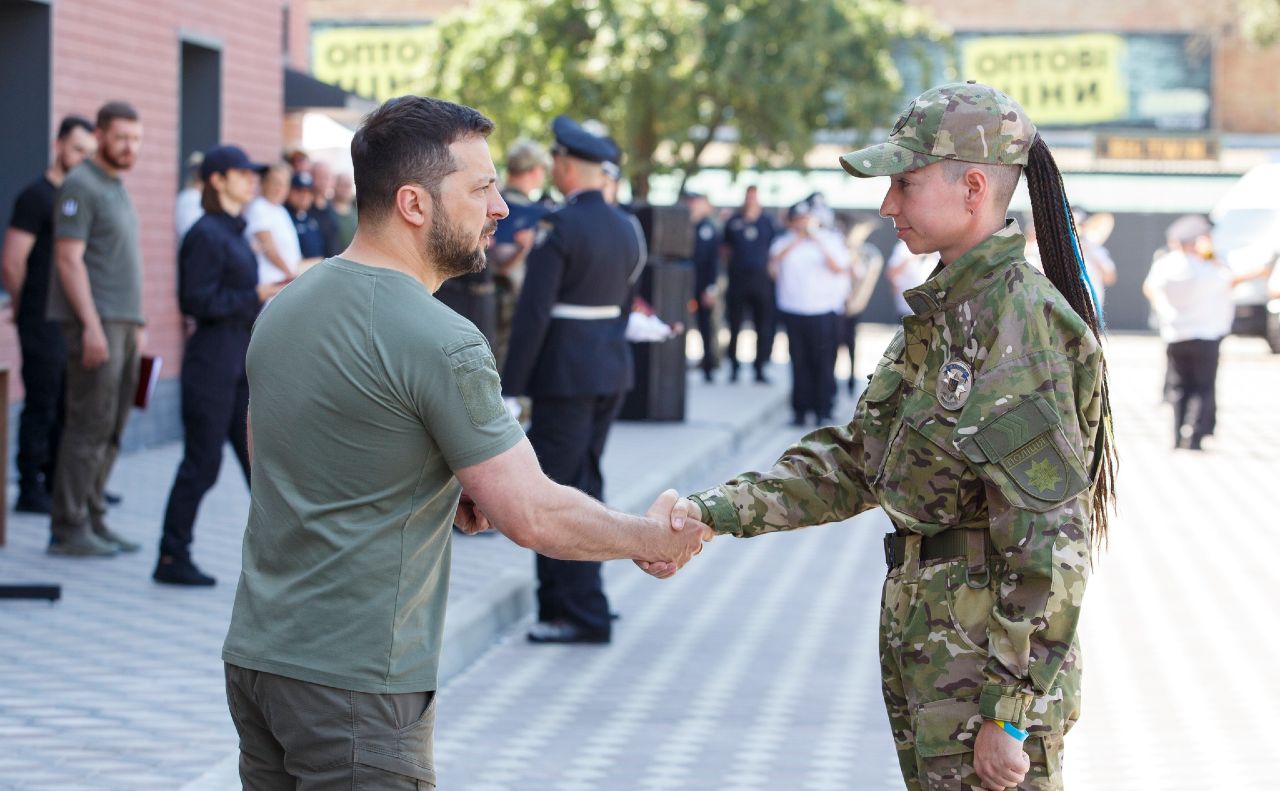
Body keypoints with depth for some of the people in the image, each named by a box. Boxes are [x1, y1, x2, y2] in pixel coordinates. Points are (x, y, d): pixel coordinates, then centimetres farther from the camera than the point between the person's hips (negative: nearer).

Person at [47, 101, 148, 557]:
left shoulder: (117, 189, 20)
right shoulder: (80, 186, -8)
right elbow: (69, 258, -14)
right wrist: (92, 324, -20)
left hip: (122, 323, 9)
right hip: (95, 322, -9)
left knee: (111, 430, 9)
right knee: (90, 426, -9)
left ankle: (93, 522, 13)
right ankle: (69, 529, -6)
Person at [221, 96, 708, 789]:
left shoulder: (285, 307, 9)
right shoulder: (440, 344, -17)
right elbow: (533, 517, -15)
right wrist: (654, 538, 2)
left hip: (254, 653, 8)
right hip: (352, 681, -8)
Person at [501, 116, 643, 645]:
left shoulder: (559, 229, -15)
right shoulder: (624, 229, 10)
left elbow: (533, 314, -17)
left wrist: (510, 387, -15)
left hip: (566, 373, -9)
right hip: (613, 371, 9)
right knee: (584, 487, 16)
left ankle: (582, 615, -1)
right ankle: (565, 601, 23)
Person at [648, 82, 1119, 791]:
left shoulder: (1018, 320, -19)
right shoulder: (942, 310, 10)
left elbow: (1050, 534, -22)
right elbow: (856, 461, 10)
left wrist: (1012, 712, -21)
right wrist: (716, 513, -2)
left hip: (992, 655, -9)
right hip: (926, 643, 9)